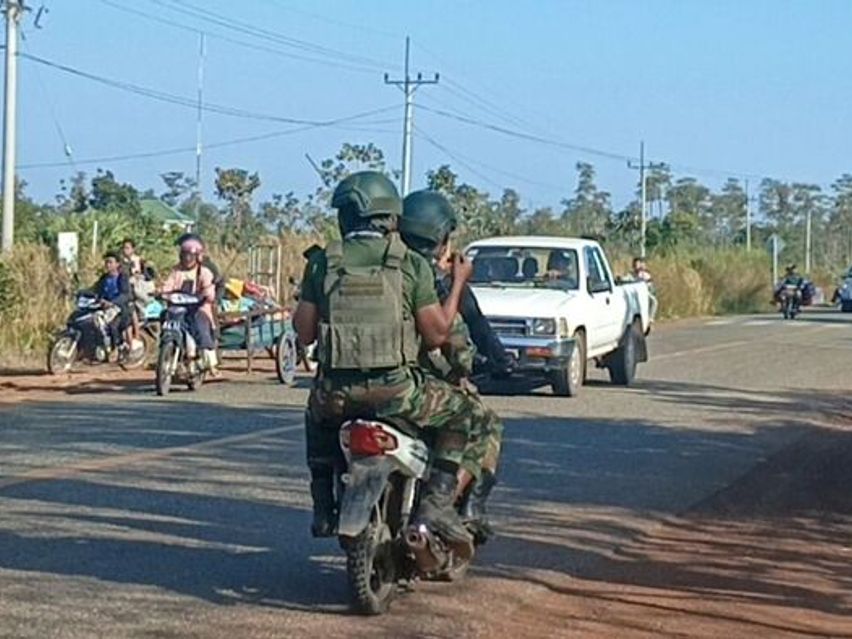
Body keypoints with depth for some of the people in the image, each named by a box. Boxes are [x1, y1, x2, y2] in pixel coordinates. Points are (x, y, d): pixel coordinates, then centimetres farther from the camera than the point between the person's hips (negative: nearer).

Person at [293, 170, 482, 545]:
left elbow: (304, 333, 6)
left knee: (318, 415, 37)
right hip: (394, 390, -3)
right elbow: (436, 335, 0)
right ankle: (436, 503, 4)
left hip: (336, 393, 3)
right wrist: (457, 285, 13)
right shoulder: (412, 265, 0)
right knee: (460, 412, 20)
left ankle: (324, 508, 29)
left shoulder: (323, 263, 5)